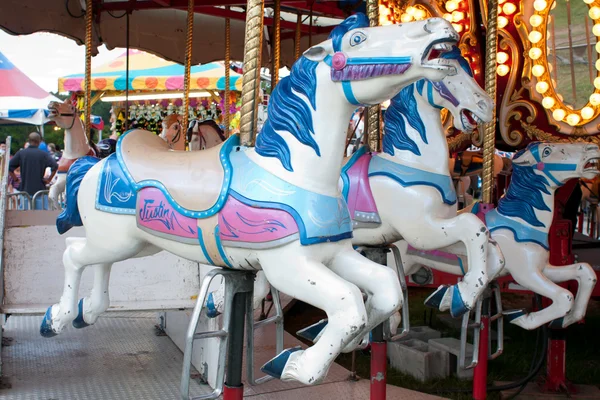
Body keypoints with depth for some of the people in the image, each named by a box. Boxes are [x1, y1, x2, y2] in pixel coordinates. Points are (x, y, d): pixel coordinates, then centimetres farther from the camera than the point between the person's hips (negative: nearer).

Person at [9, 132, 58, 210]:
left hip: (25, 189, 2)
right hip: (40, 189, -2)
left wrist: (16, 179, 6)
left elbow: (9, 167, -1)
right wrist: (49, 179, -6)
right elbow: (55, 166, -16)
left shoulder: (20, 153, 2)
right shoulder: (43, 154, -5)